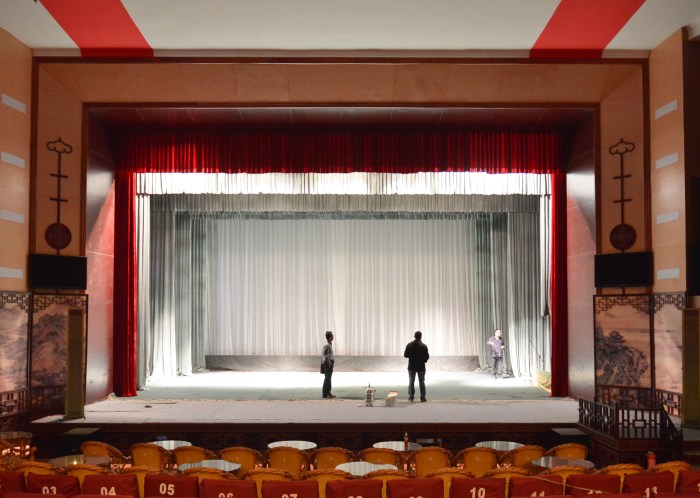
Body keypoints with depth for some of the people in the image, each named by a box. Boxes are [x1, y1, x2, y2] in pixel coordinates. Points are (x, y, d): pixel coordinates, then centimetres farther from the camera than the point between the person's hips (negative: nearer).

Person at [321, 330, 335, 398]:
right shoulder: (327, 345, -18)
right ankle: (325, 394, -1)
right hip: (328, 364, -10)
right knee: (327, 379, -5)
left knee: (328, 378, 13)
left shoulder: (330, 344, 13)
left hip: (330, 363, 10)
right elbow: (326, 356, -20)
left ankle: (328, 393, 19)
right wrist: (329, 364, -17)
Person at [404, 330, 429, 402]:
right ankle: (422, 398, 6)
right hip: (421, 367, -1)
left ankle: (411, 397, 5)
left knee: (411, 382, 8)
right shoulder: (423, 346, -9)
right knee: (421, 382, 6)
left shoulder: (409, 345, -4)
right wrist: (424, 360, 10)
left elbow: (405, 355, -2)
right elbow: (427, 356, -10)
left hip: (411, 366, 1)